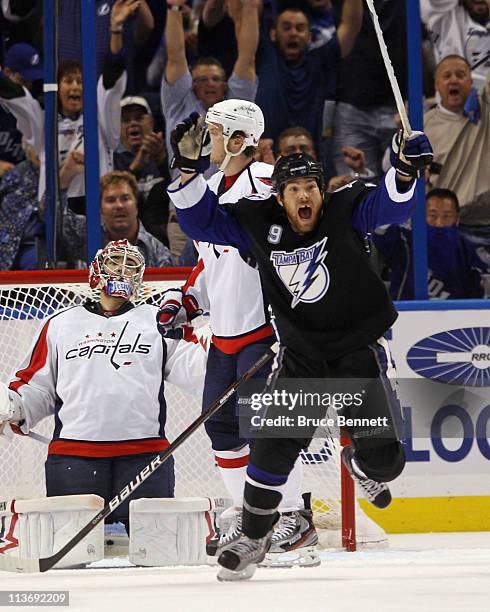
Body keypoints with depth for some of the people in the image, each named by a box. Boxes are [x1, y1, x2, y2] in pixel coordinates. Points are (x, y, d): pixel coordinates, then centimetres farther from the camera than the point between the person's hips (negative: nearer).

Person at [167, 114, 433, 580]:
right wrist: (188, 167, -11)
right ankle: (254, 536, 11)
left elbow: (390, 205, -21)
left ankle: (358, 464, 27)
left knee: (382, 459, -12)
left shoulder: (345, 212, -10)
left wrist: (405, 169, -42)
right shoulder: (258, 223, -4)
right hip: (300, 356, 2)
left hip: (359, 350, -2)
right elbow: (202, 221, 1)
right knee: (274, 446, -9)